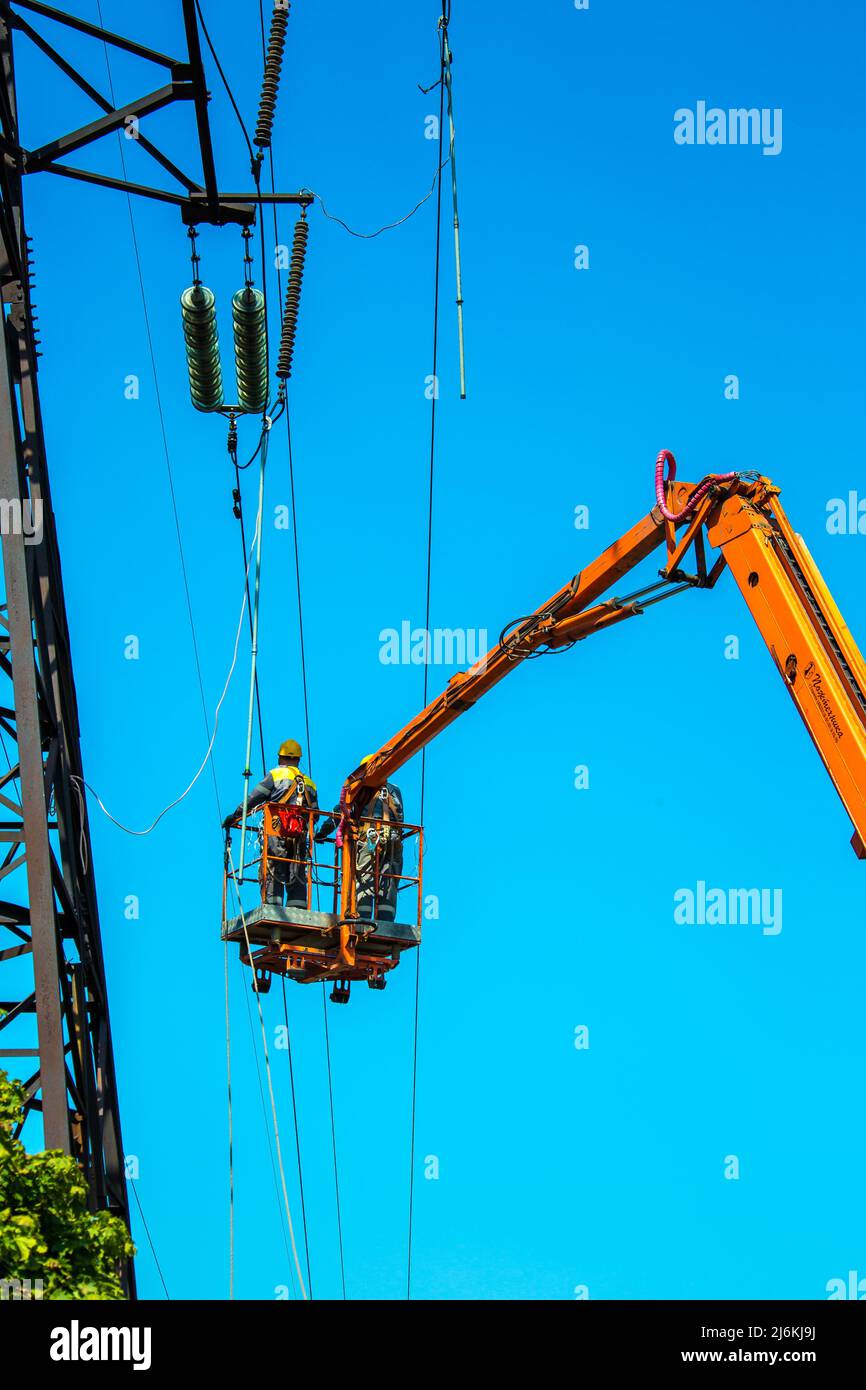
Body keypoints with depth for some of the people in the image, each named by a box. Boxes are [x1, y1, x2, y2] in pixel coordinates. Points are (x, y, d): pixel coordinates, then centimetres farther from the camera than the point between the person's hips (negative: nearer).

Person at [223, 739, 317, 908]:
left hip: (277, 832, -4)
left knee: (272, 876, -7)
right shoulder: (309, 783, 21)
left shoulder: (276, 774, 6)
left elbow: (253, 798, 0)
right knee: (297, 878, 4)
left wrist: (235, 815, 7)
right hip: (300, 836, 4)